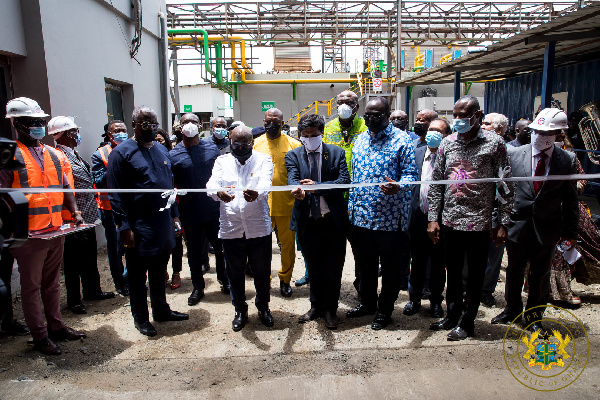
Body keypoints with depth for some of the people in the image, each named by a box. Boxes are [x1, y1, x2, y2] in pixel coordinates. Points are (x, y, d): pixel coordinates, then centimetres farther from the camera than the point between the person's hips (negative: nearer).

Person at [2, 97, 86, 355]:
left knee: (52, 283, 17)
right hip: (29, 235, -6)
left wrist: (74, 212, 8)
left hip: (56, 231, 6)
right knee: (32, 286, 6)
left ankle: (56, 326, 29)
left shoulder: (53, 155, 13)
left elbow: (65, 187, 18)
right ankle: (40, 336, 17)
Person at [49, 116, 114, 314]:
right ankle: (73, 300, 17)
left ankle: (92, 291, 34)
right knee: (74, 261, 4)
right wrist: (72, 217, -21)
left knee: (90, 258, 20)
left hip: (87, 216, 10)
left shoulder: (73, 154, 15)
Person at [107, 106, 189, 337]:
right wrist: (124, 226, -15)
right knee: (137, 275, 8)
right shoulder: (121, 153, -8)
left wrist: (174, 214, 15)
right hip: (139, 228, -6)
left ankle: (161, 310, 34)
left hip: (163, 225, 6)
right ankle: (140, 318, 23)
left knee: (159, 271, 19)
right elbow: (116, 194, -11)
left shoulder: (162, 151, 12)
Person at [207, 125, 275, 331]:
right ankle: (240, 310, 35)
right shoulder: (222, 161, 6)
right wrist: (219, 192, -35)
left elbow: (265, 183, -18)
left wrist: (256, 193, -42)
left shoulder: (263, 160, 1)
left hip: (259, 228, -1)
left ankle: (263, 307, 36)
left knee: (262, 272, 11)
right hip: (230, 228, 1)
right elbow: (212, 183, -11)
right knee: (235, 273, 14)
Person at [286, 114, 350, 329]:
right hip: (307, 222, 1)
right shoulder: (293, 155, 3)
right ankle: (316, 306, 37)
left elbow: (344, 180, -11)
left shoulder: (336, 152, 1)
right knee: (313, 268, 17)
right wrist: (298, 189, -39)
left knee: (333, 269, 9)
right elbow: (292, 179, -14)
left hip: (334, 221, -1)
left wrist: (317, 186, -25)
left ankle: (330, 309, 29)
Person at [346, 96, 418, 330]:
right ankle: (367, 302, 37)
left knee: (389, 266, 9)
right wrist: (352, 207, 12)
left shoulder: (401, 140, -6)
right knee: (365, 263, 18)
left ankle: (385, 310, 26)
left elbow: (411, 175, -9)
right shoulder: (360, 140, 11)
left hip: (390, 217, -5)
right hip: (361, 215, 5)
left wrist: (398, 186, -32)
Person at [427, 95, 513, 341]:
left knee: (474, 275, 9)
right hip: (450, 220, 4)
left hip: (479, 222, -3)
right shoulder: (447, 143, 5)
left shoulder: (494, 144, -5)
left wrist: (502, 223, -7)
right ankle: (452, 316, 33)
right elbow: (436, 183, 7)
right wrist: (433, 218, 3)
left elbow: (506, 187, -4)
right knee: (453, 272, 16)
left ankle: (467, 322, 25)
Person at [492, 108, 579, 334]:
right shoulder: (514, 154, -4)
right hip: (518, 224, 0)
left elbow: (570, 200, 2)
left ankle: (534, 316, 32)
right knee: (514, 270, 15)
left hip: (547, 228, 0)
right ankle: (512, 310, 36)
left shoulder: (567, 160, -3)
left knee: (540, 274, 13)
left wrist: (570, 232, 1)